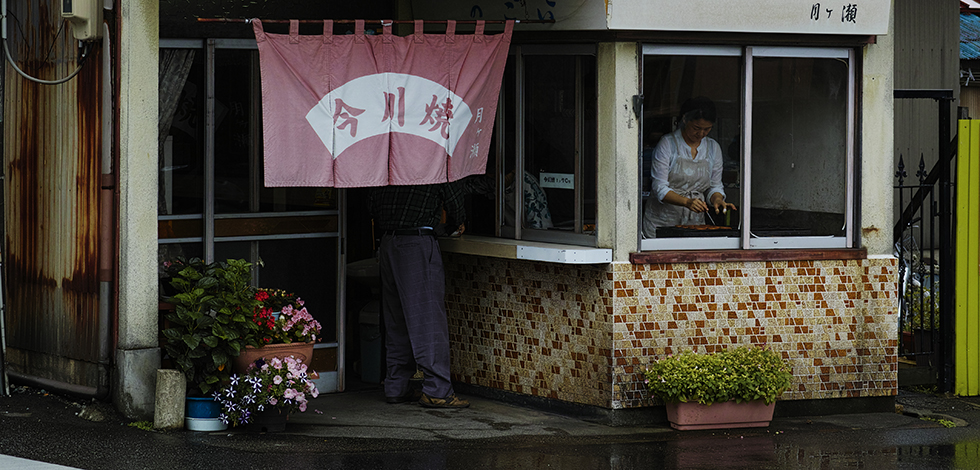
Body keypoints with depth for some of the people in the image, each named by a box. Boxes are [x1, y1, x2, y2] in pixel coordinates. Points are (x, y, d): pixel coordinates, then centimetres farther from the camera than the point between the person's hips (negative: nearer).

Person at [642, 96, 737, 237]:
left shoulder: (713, 148, 8)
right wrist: (687, 202, -26)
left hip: (695, 221, 4)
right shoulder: (667, 144, -6)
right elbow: (660, 188, -10)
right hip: (662, 221, -3)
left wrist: (717, 200, -8)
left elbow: (715, 186, 16)